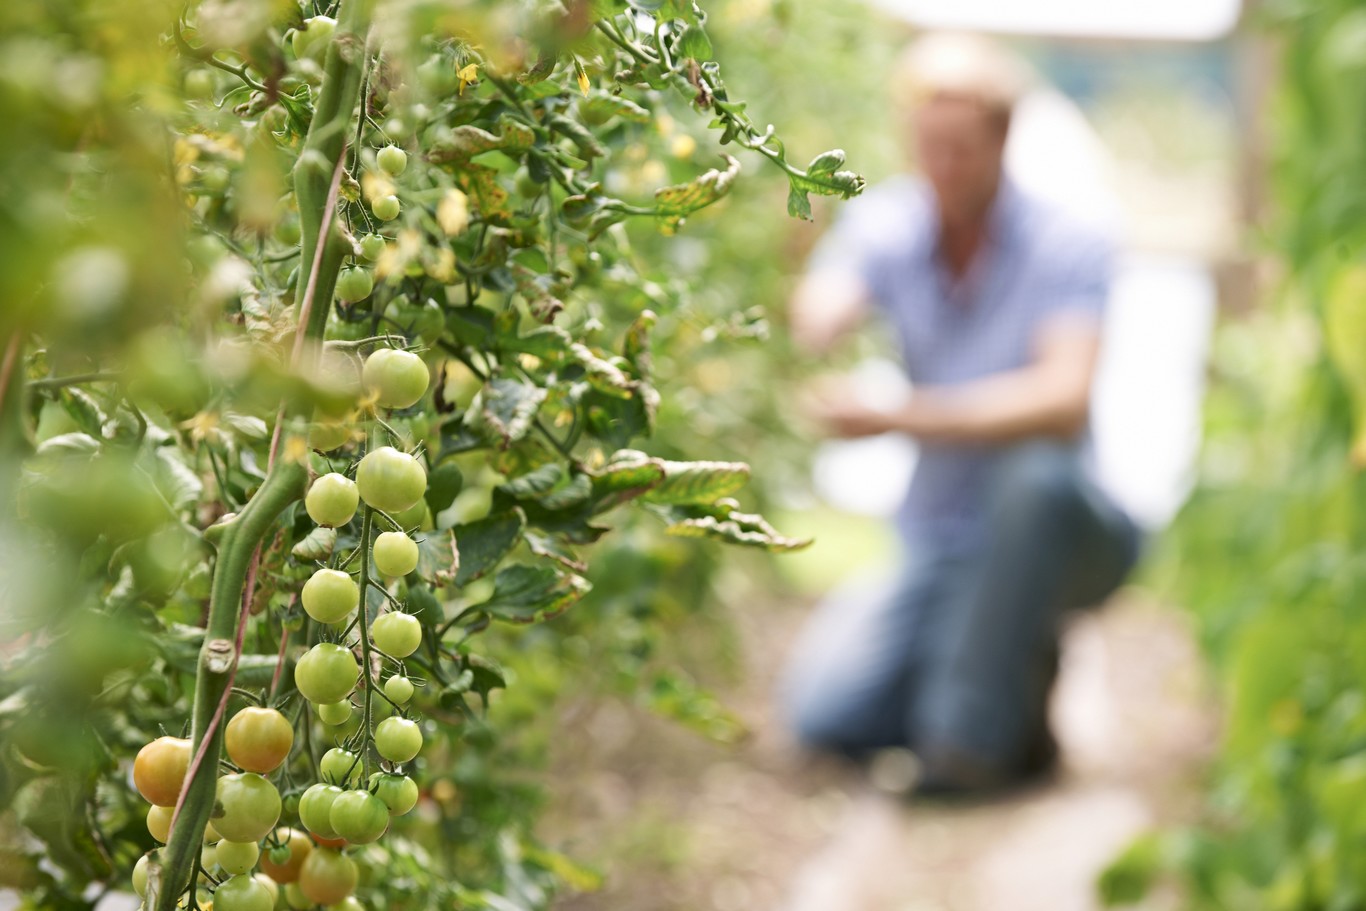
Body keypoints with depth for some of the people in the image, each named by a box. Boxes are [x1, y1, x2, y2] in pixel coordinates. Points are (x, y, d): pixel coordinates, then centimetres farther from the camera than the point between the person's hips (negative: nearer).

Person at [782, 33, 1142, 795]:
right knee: (827, 714, -17)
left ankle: (976, 740, -21)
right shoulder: (886, 225, -4)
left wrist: (894, 418, -39)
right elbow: (811, 328, -21)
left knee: (1035, 470, -38)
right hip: (942, 547, 3)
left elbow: (1063, 402, -30)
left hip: (1064, 539, -3)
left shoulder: (1069, 247, -15)